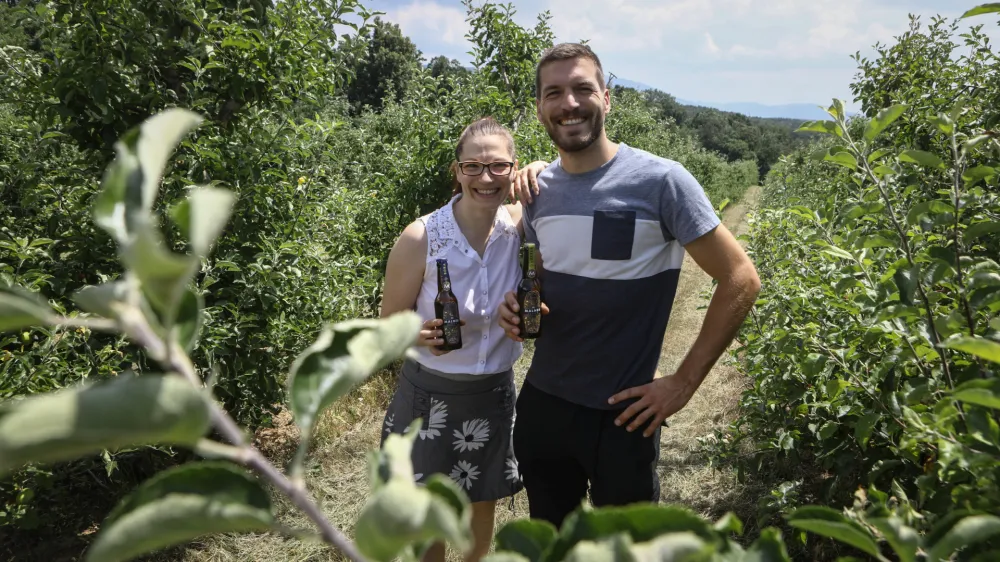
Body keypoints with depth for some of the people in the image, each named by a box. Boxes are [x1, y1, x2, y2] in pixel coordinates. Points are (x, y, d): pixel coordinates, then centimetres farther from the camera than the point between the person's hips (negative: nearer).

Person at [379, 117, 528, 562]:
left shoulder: (519, 225, -12)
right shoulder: (421, 238, -19)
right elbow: (389, 324, -8)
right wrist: (422, 335, -31)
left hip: (496, 393, 3)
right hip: (430, 395, -2)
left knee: (483, 508, 22)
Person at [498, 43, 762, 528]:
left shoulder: (659, 180, -15)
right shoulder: (536, 188, 1)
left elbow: (741, 280, -12)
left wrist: (683, 383, -13)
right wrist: (515, 306, -8)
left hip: (621, 416, -5)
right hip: (540, 403, 5)